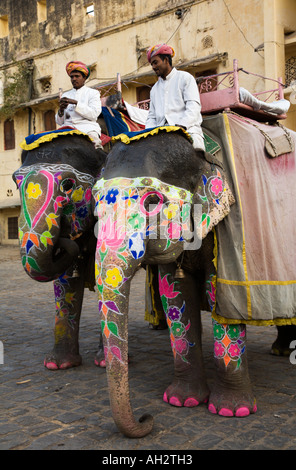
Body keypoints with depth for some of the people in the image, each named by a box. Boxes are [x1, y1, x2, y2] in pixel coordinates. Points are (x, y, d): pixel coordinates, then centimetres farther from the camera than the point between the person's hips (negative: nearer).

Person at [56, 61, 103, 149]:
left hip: (87, 127, -3)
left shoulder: (93, 93, 15)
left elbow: (94, 114, -4)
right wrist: (61, 111, -4)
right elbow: (59, 122, 18)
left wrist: (75, 103, -10)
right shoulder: (65, 95, 25)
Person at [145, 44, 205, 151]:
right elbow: (151, 117, 25)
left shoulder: (185, 78, 12)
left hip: (187, 131, -4)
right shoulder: (154, 89, 30)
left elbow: (194, 107, -2)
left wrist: (181, 126, -20)